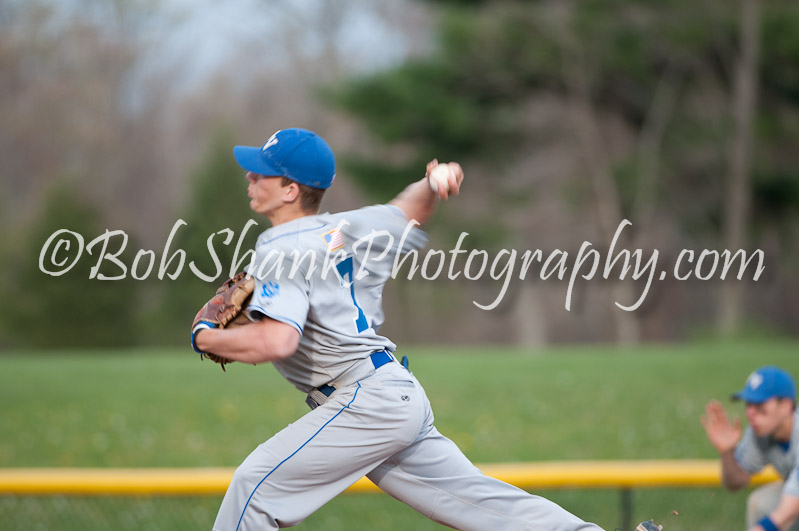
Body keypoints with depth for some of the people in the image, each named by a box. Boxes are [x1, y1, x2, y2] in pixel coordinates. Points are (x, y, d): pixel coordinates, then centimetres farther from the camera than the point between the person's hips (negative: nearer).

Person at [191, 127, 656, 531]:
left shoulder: (282, 249, -13)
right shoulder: (343, 230, 14)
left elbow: (275, 342, -26)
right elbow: (410, 211, 31)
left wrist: (206, 337, -11)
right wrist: (433, 185, 9)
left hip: (367, 399, -10)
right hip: (401, 397, 10)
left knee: (257, 483, -8)